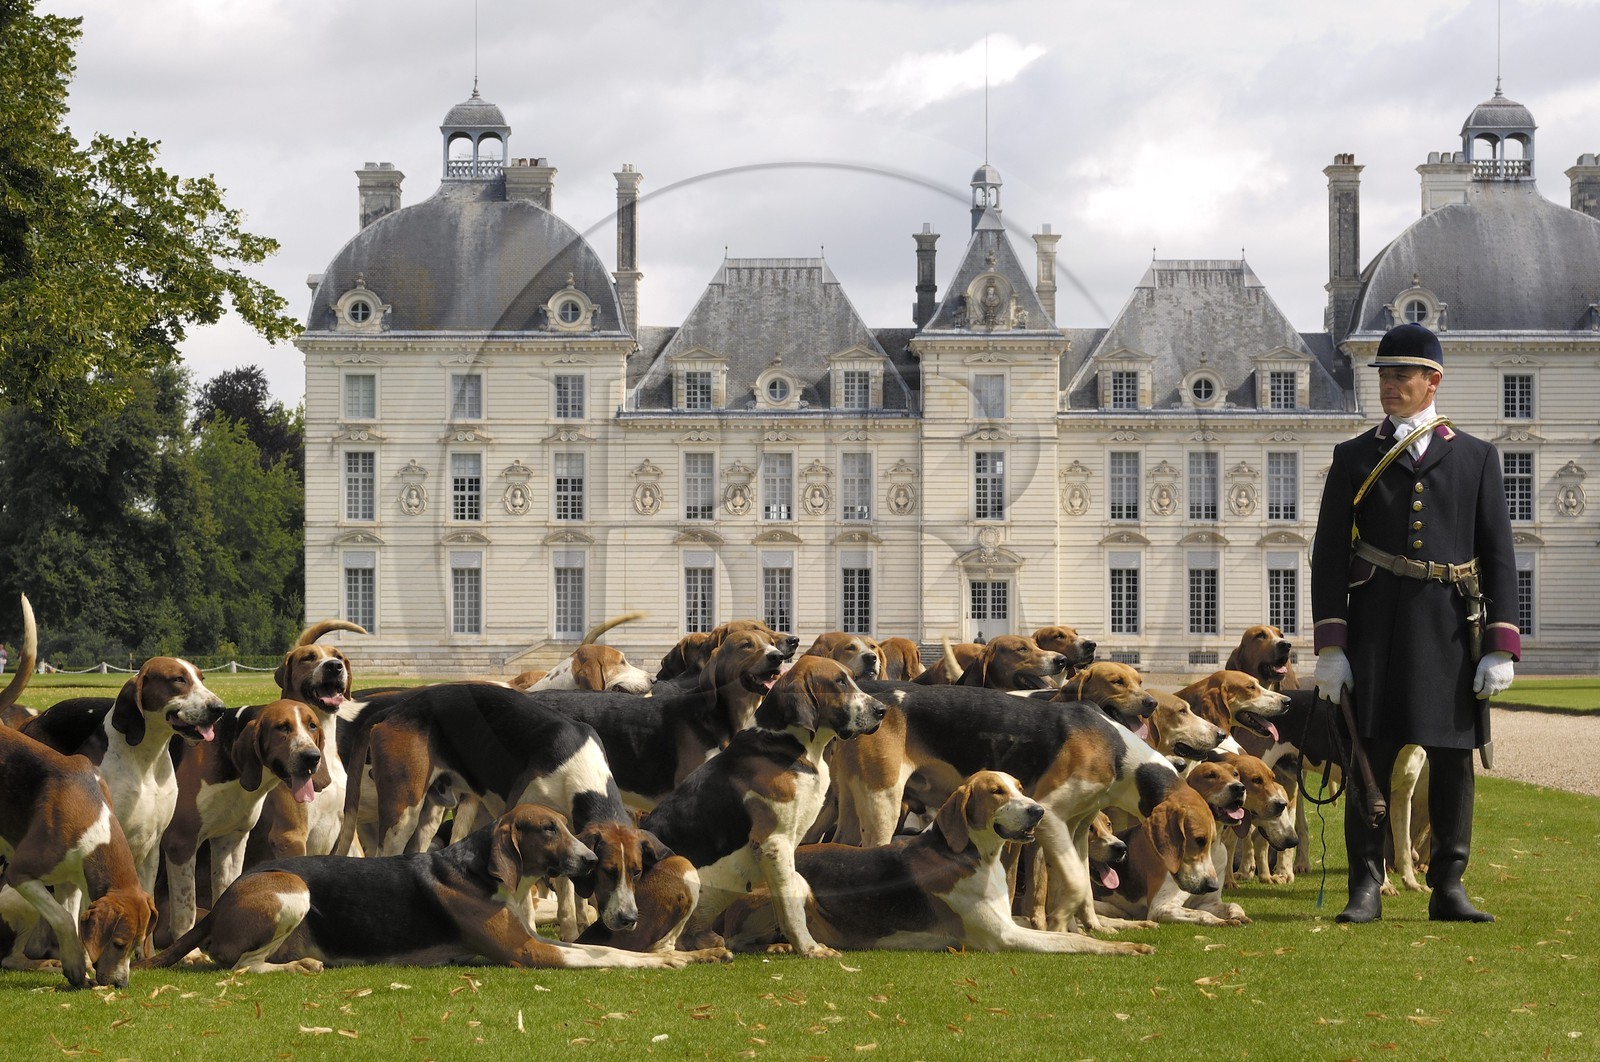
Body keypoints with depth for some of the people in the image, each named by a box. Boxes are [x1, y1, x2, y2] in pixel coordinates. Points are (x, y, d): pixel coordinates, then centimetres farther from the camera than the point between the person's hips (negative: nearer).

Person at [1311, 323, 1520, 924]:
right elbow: (1329, 557, 5)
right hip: (1375, 630, 0)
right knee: (1369, 759, -2)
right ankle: (1366, 890, 2)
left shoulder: (1475, 458, 9)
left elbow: (1498, 556, 6)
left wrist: (1500, 648, -2)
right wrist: (1330, 647, -4)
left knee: (1452, 760, 2)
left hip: (1452, 631, 0)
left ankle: (1448, 888, 9)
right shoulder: (1354, 459, 8)